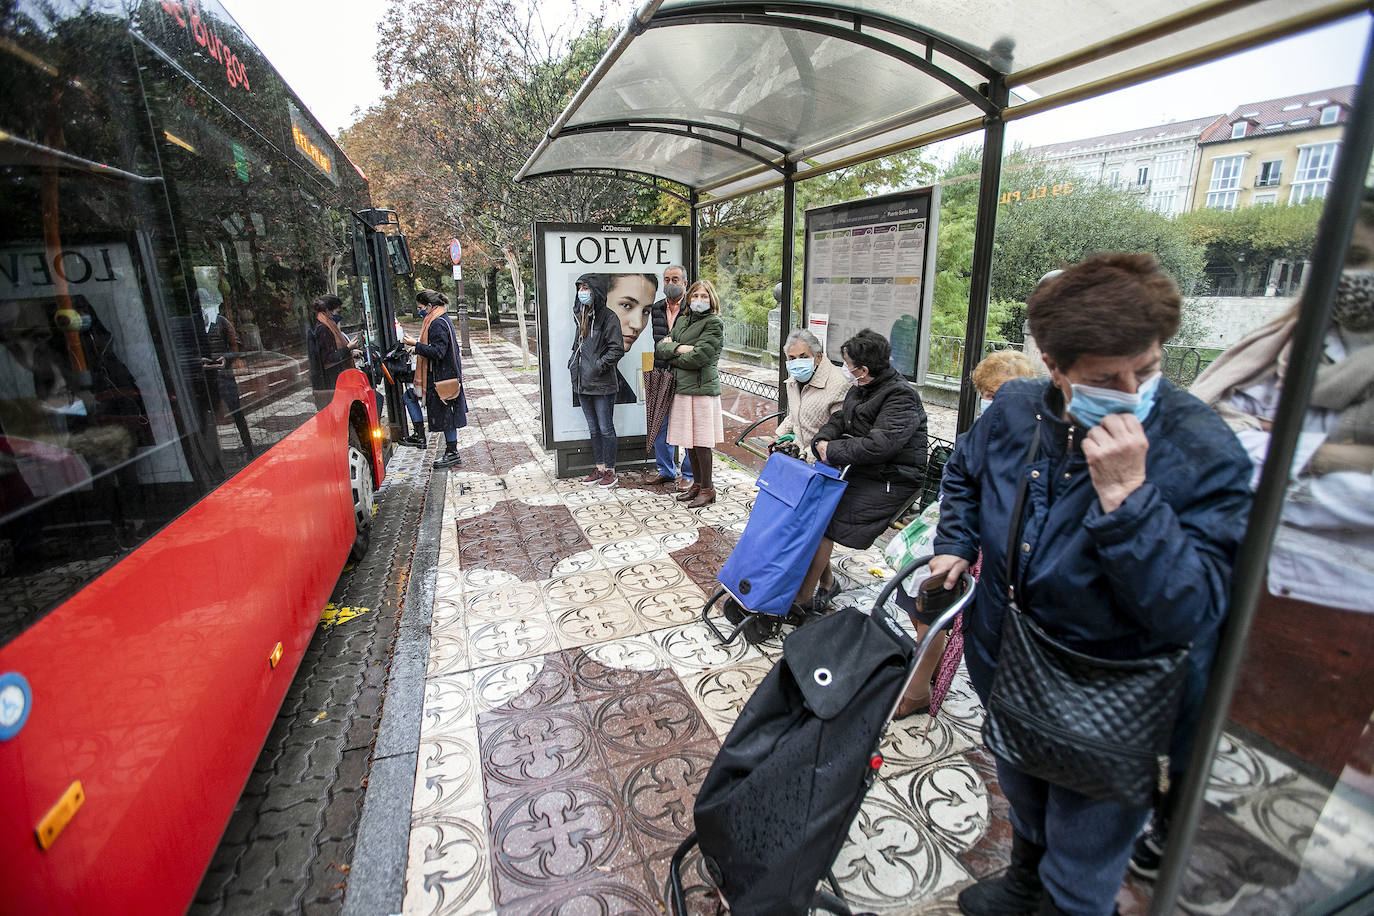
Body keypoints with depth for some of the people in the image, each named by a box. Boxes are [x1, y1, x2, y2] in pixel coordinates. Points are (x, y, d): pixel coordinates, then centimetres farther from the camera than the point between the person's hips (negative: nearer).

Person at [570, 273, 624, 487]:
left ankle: (610, 470, 13)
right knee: (593, 429, 14)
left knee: (606, 429, 1)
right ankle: (599, 468, 24)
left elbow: (617, 349, -13)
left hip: (602, 384, -7)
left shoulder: (608, 317, -10)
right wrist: (573, 362, 13)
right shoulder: (579, 315, 13)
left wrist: (599, 365, -17)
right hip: (582, 383, 8)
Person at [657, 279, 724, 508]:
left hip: (701, 388, -7)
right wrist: (678, 348, -11)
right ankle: (697, 483, 25)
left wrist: (670, 352, -2)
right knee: (688, 441, 12)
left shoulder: (715, 324, -5)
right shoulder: (681, 321, 18)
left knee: (701, 441, -3)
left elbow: (698, 357, -15)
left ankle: (707, 489, 9)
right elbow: (659, 346, 9)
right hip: (681, 386, 7)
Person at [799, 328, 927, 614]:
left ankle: (801, 601, -8)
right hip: (861, 473, 9)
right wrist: (822, 441, -6)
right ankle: (826, 581, 15)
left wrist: (834, 451, -21)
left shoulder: (901, 397, -19)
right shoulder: (861, 389, 10)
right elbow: (839, 419, 15)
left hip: (891, 482, -9)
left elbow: (880, 444, -30)